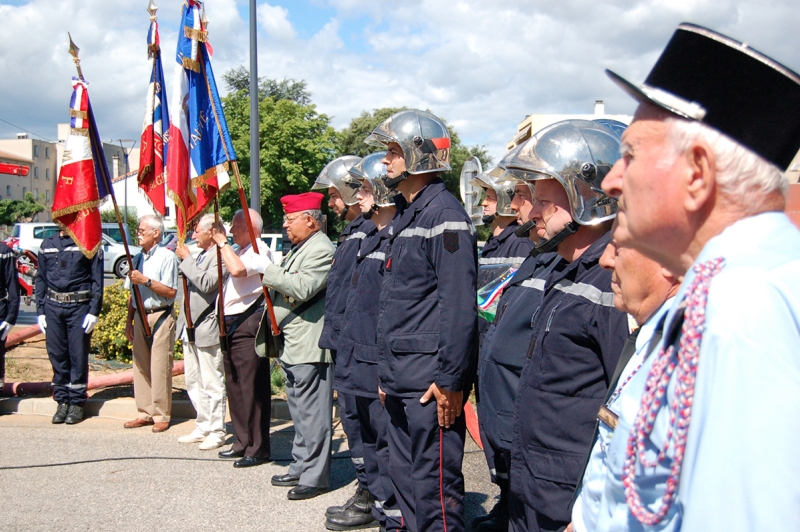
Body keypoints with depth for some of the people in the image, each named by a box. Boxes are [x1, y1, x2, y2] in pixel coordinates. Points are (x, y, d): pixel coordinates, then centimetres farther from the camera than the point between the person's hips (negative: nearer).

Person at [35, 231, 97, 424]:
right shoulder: (47, 245, 11)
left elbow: (97, 280, -4)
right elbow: (40, 279, 14)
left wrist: (94, 311, -10)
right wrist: (40, 311, 8)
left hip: (79, 307, -4)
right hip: (53, 306, 4)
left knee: (78, 356, 1)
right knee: (57, 354, 7)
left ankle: (77, 403, 11)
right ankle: (62, 401, 18)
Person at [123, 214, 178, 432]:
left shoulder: (166, 257, -8)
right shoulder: (137, 258, 14)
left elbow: (170, 292, -15)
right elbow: (132, 293, 18)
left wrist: (146, 280, -19)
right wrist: (129, 321, 14)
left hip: (160, 318, -7)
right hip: (140, 317, 7)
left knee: (160, 369, -4)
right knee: (140, 367, 10)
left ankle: (161, 416, 3)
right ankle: (145, 413, 19)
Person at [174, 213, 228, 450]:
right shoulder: (199, 256, 15)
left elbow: (207, 283, -25)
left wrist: (186, 259, -18)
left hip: (208, 328, -10)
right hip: (190, 327, 10)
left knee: (212, 384, -2)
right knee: (193, 382, 15)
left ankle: (216, 432, 7)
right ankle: (202, 428, 26)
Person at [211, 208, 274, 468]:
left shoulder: (259, 251, -10)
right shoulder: (238, 251, 19)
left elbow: (237, 269, -29)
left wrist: (222, 242, -19)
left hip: (248, 326, -10)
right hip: (231, 325, 10)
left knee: (252, 388, -6)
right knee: (234, 386, 15)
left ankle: (258, 448, 0)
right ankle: (242, 441, 25)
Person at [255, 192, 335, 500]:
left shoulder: (322, 250, -14)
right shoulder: (299, 248, 19)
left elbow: (303, 288, -25)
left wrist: (268, 271, -17)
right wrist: (270, 280, 10)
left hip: (309, 346, -11)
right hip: (293, 345, 11)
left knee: (311, 412, -5)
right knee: (300, 411, 17)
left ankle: (315, 477, 3)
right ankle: (300, 468, 27)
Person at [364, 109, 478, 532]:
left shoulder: (444, 215, -14)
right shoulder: (404, 215, 16)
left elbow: (458, 306, -20)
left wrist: (450, 379, -21)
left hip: (429, 381, -10)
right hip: (401, 380, 10)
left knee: (434, 486, -1)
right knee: (403, 476, 18)